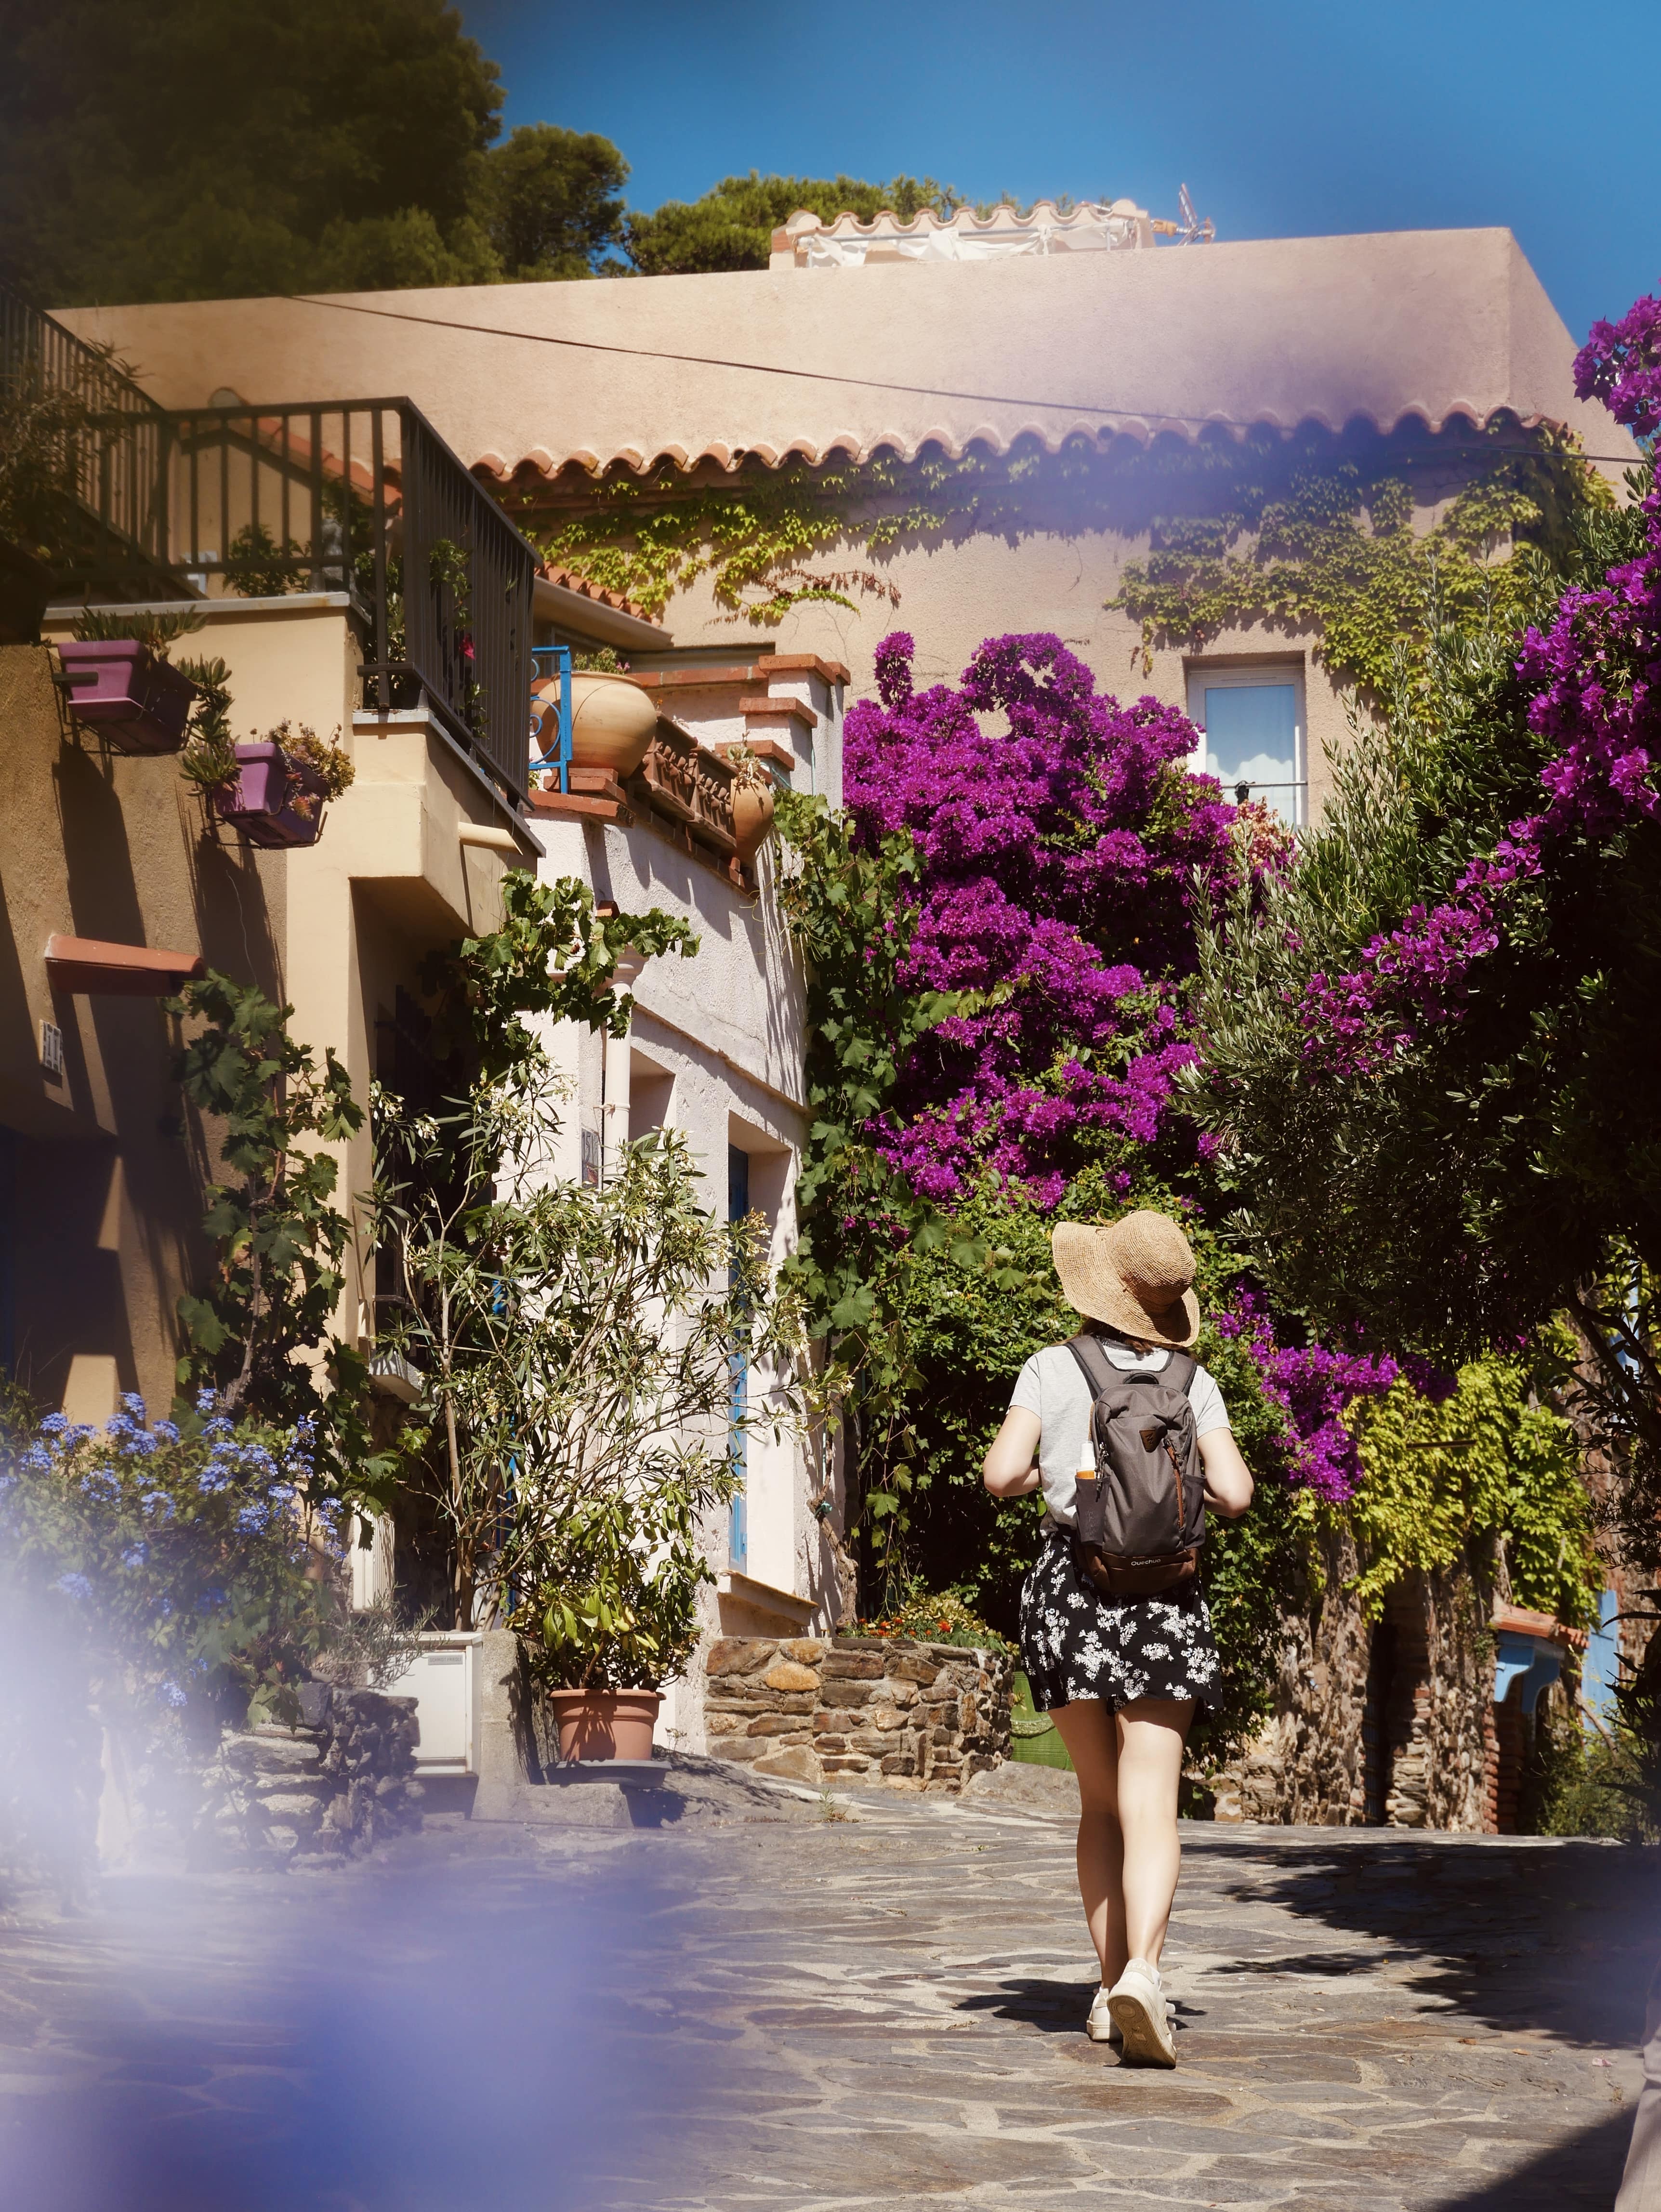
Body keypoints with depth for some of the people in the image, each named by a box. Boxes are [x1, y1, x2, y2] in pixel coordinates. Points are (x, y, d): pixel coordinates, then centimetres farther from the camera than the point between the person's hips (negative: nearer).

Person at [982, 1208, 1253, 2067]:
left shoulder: (1052, 1369, 0)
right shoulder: (1193, 1382, 3)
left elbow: (1001, 1474, -8)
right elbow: (1234, 1493, -5)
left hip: (1071, 1586, 1)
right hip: (1164, 1595, -1)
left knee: (1099, 1801, 15)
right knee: (1151, 1807, -5)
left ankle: (1112, 1989, 12)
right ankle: (1140, 1971, -27)